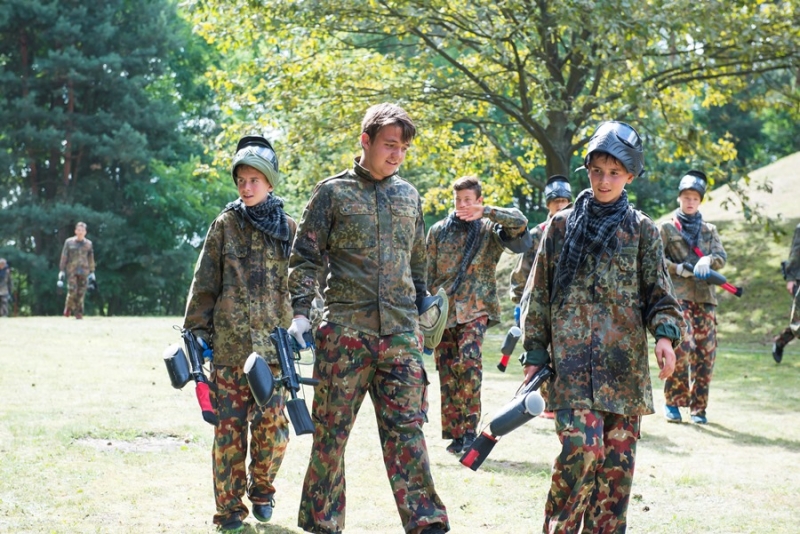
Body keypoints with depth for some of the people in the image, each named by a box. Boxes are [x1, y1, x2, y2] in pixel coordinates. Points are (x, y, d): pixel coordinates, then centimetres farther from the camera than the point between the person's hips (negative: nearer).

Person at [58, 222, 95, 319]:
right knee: (72, 291, -15)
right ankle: (68, 308, 11)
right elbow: (63, 258, 6)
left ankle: (79, 314, 5)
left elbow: (91, 260, 15)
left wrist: (92, 274, 13)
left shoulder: (88, 244, 10)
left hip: (84, 271, 2)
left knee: (81, 294, -3)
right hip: (71, 271, -2)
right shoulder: (69, 242, 4)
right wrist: (61, 273, 1)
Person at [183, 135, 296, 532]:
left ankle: (261, 486, 23)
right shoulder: (226, 225, 5)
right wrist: (197, 329, 2)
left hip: (274, 344, 1)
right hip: (229, 346, -1)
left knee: (272, 424, -4)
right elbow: (205, 283, 6)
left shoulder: (289, 230, 9)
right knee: (229, 426, -2)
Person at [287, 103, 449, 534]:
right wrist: (300, 313, -9)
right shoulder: (333, 192, 1)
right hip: (346, 329, -3)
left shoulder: (408, 195, 14)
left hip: (401, 332, 3)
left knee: (406, 428, 0)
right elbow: (305, 256, 1)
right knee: (332, 430, 2)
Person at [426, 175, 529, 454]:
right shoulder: (438, 231, 10)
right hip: (443, 312, 3)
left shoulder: (489, 230, 3)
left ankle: (470, 428, -14)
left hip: (475, 309, -3)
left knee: (468, 362, -22)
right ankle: (455, 434, 9)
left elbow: (520, 222, -15)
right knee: (447, 372, 2)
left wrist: (486, 212, -22)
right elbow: (428, 274, 11)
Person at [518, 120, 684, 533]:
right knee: (580, 446, -17)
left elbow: (658, 292, 6)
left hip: (625, 360, 2)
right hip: (572, 356, -2)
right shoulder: (562, 225, 7)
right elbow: (538, 294, 9)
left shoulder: (642, 230, 8)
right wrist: (534, 353, 5)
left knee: (618, 459, 2)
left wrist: (665, 334, -12)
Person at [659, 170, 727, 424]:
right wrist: (678, 269, -13)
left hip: (705, 297, 4)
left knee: (706, 352, 1)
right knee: (682, 346, -18)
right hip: (678, 295, -4)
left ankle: (699, 407, 11)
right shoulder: (667, 228, 8)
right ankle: (673, 401, -6)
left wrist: (707, 260, -15)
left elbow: (721, 257, 6)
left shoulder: (709, 230, 19)